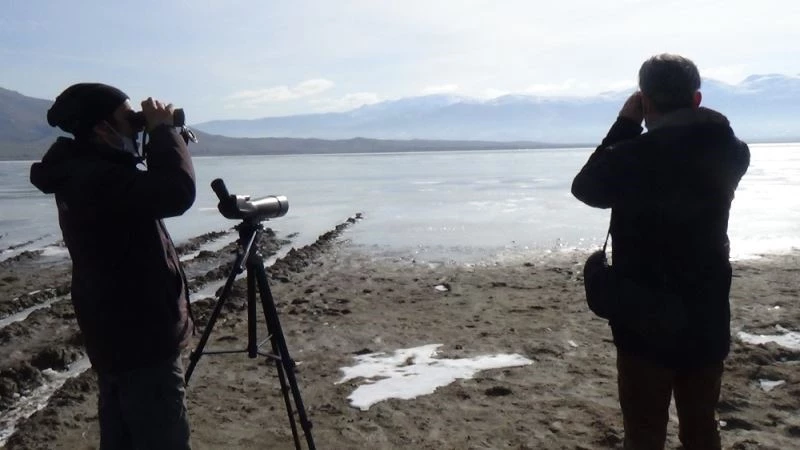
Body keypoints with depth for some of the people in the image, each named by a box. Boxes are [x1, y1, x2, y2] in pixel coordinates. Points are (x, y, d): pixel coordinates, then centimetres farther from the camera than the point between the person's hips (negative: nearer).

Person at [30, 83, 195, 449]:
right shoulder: (96, 178, -22)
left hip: (117, 334, 10)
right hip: (140, 339, -10)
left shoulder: (82, 172, 9)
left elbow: (151, 191, 21)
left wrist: (160, 136, 7)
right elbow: (176, 191, -36)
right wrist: (163, 129, -21)